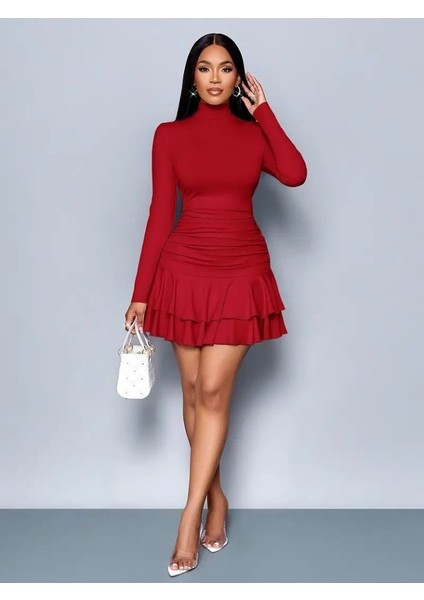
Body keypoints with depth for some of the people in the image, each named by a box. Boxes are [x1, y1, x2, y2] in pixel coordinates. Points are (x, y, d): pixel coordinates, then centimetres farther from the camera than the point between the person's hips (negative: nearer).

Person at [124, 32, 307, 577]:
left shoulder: (255, 133, 6)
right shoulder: (169, 135, 4)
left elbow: (295, 174, -14)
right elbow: (160, 215, 2)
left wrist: (263, 110, -4)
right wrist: (140, 292, -1)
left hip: (242, 273, 0)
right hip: (184, 271, 1)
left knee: (213, 391, -6)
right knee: (194, 392, 6)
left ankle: (190, 516, 2)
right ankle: (216, 497, 24)